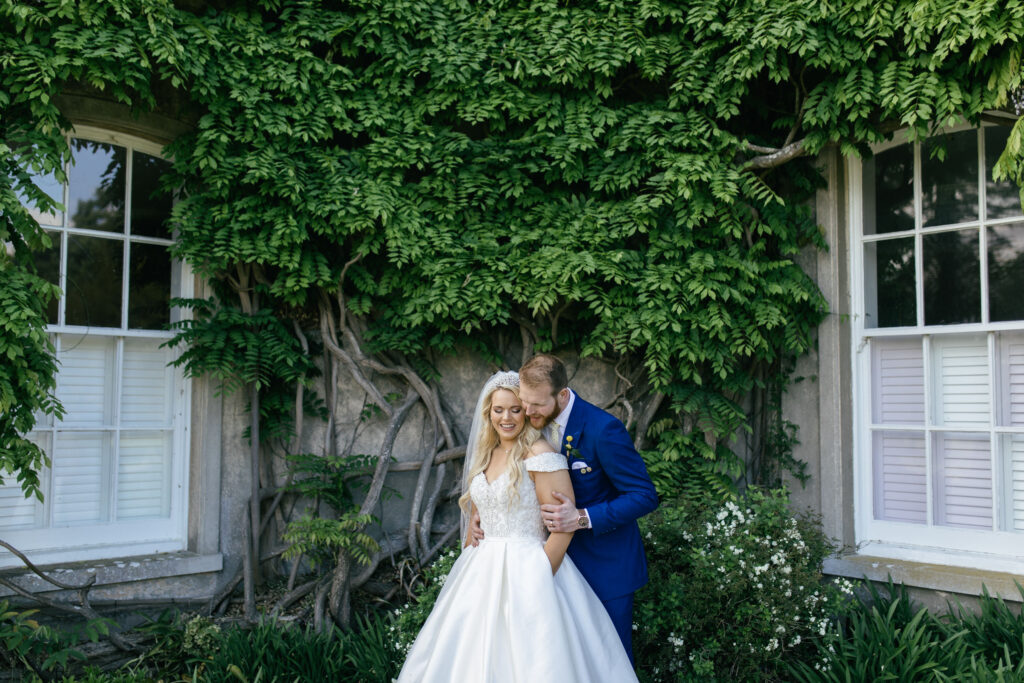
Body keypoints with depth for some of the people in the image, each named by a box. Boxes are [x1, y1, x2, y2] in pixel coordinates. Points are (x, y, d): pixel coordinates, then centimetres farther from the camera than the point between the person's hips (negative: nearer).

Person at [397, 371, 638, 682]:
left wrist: (538, 580, -16)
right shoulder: (485, 454, 10)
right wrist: (467, 563, 13)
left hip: (526, 572, -7)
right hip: (483, 572, 7)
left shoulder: (538, 454, -14)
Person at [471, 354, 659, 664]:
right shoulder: (534, 424, -5)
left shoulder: (603, 429, -25)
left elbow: (645, 496, -21)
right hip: (561, 560, 6)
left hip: (606, 567, -6)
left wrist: (583, 518, -30)